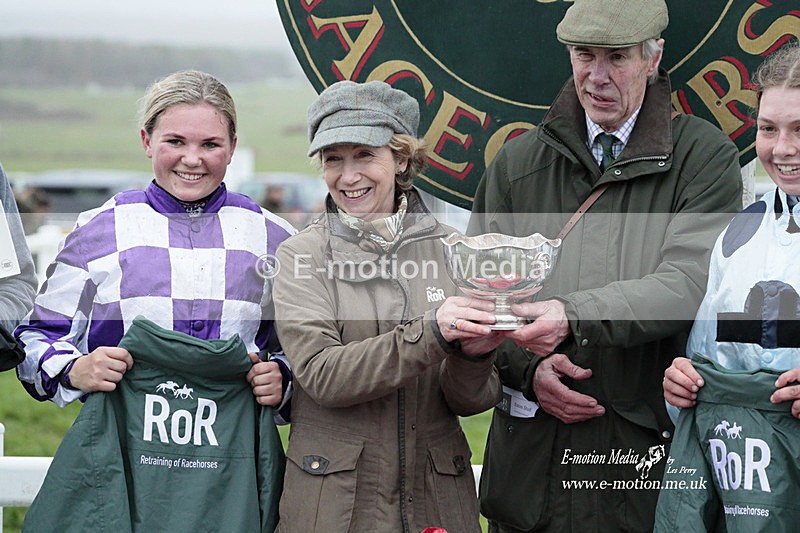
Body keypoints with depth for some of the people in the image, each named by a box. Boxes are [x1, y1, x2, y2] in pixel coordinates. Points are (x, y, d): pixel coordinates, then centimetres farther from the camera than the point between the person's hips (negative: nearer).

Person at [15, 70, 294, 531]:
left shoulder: (272, 238, 9)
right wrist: (74, 370, -11)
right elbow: (39, 336, 10)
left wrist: (284, 379, -3)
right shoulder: (101, 230, 6)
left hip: (234, 465, 1)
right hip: (120, 454, -1)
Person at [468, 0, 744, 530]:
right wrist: (527, 368, -10)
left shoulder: (704, 157, 0)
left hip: (648, 448, -3)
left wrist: (574, 316, -26)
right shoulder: (518, 162, 10)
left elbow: (687, 285, -13)